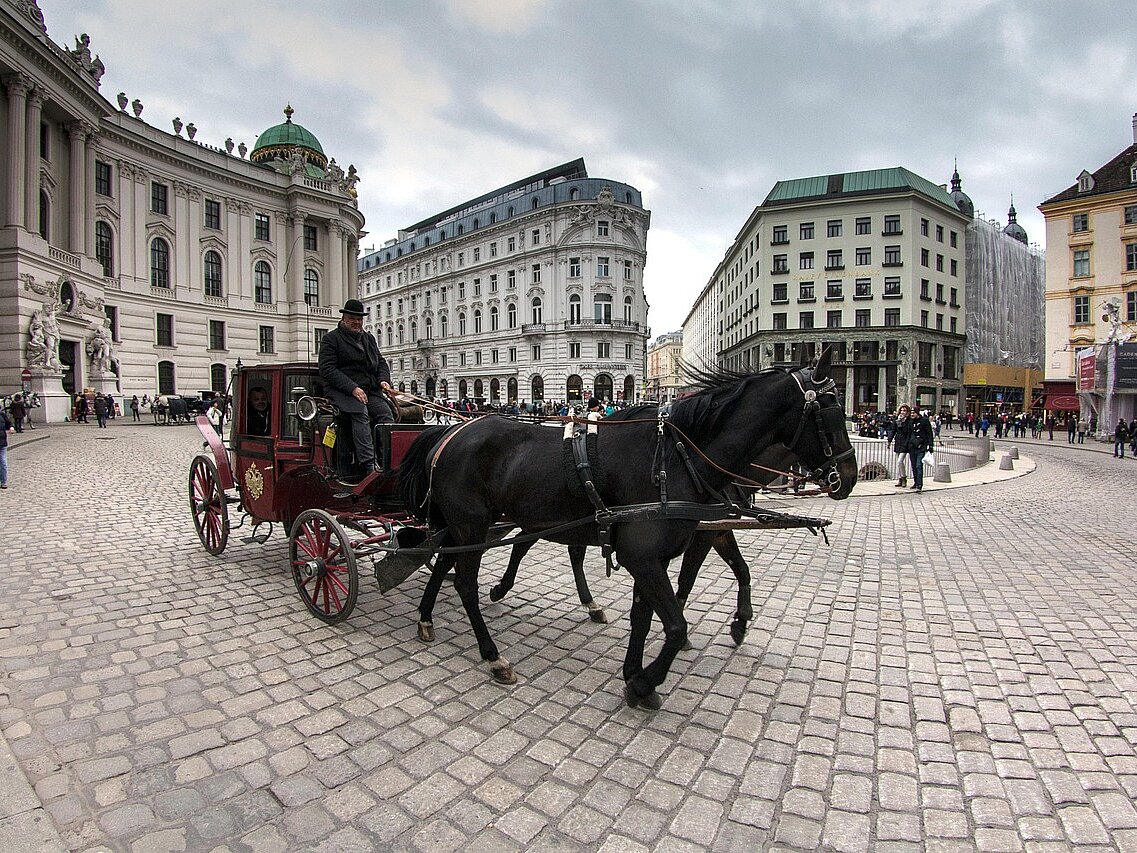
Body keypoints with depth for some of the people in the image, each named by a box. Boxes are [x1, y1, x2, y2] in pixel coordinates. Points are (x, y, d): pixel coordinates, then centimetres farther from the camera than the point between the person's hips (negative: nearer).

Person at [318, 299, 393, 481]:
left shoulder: (369, 338, 23)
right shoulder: (331, 339, 2)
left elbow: (381, 362, 24)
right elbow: (327, 369, -9)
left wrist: (384, 379, 0)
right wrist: (352, 388, -20)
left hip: (370, 390, 6)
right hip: (341, 390, -5)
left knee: (386, 413, -21)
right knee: (361, 414, -32)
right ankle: (368, 464, -39)